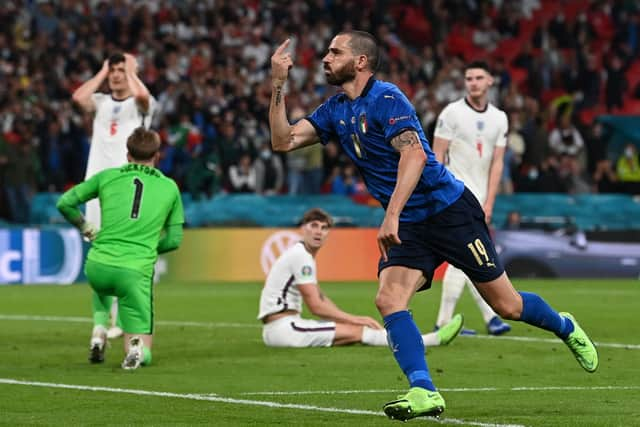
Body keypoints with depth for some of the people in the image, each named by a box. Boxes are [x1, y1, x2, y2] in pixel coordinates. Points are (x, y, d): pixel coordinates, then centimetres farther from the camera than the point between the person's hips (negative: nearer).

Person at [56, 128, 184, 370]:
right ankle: (135, 348, -27)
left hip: (98, 266, 2)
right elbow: (174, 240, 13)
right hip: (137, 272, -2)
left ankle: (99, 334, 18)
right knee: (143, 353, 10)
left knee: (102, 288, 43)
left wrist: (86, 228, 25)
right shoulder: (169, 187, 12)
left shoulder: (107, 176, 10)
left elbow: (64, 203, 10)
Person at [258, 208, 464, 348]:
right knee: (356, 332, -13)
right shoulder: (301, 256, -13)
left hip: (279, 328, 10)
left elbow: (321, 299, 23)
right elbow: (316, 306, -15)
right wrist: (355, 319, -7)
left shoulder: (305, 256, 19)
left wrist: (352, 319, 11)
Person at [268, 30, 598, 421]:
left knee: (507, 306, 2)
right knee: (388, 300, -19)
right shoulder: (336, 111, 9)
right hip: (408, 226, 7)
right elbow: (284, 141, 7)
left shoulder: (385, 98, -16)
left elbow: (414, 154, -28)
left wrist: (391, 215, -36)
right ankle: (424, 392, -22)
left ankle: (565, 328, 31)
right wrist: (278, 84, -4)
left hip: (450, 210, -7)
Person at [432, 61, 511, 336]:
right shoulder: (452, 113, -5)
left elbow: (496, 163, 7)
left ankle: (444, 322, 9)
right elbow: (437, 156, -7)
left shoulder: (499, 118, 9)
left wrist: (489, 203, -2)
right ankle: (491, 317, -11)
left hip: (479, 197, 6)